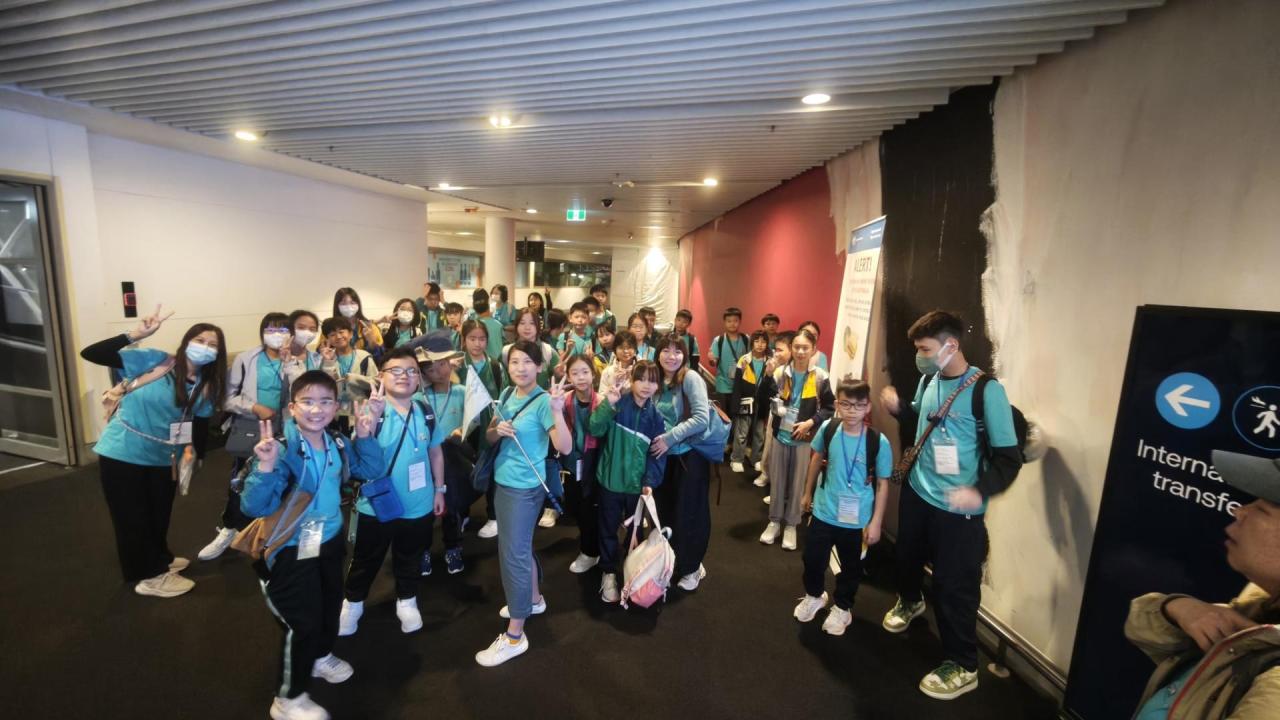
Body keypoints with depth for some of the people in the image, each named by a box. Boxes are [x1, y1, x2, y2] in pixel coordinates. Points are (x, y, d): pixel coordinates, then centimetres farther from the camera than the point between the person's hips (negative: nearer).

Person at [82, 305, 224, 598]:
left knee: (159, 516, 20)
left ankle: (159, 560, 45)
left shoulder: (207, 387, -2)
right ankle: (148, 575, 26)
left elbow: (200, 428, 3)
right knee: (133, 518, 10)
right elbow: (90, 354, -21)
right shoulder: (153, 360, -16)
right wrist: (136, 335, -31)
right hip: (122, 453, -5)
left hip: (163, 458, 5)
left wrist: (192, 452, -8)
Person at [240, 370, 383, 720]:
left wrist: (365, 438, -7)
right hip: (291, 551, -6)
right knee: (302, 622, 2)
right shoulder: (281, 449, -24)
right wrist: (265, 467, -43)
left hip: (329, 541, 6)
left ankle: (321, 656, 53)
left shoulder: (338, 443, -6)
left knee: (330, 604, 24)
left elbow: (370, 469, 9)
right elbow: (254, 507, -28)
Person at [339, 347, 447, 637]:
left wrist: (439, 489, 6)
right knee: (366, 559, 20)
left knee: (410, 558, 22)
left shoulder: (426, 412, -6)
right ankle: (353, 602, 45)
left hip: (418, 504, 2)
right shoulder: (370, 410, -15)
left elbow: (436, 452, 4)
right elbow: (362, 456, -27)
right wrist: (370, 422, -42)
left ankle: (406, 601, 44)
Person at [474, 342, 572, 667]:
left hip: (525, 487, -8)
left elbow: (565, 448, -25)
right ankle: (533, 599, 44)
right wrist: (498, 429, -13)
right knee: (519, 546, 22)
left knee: (513, 554, -1)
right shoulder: (507, 395, 3)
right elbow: (489, 438, 10)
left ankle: (514, 636, 12)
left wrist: (557, 410, -38)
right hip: (503, 481, 8)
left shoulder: (543, 400, -18)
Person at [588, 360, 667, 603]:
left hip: (638, 483, 2)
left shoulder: (656, 415, -2)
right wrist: (608, 404, -35)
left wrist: (650, 481, -12)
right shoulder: (618, 403, -10)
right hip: (610, 479, -2)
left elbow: (658, 453, -1)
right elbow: (596, 429, -23)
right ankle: (609, 573, 31)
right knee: (609, 529, 12)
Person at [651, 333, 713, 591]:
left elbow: (702, 418, -22)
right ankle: (668, 561, 35)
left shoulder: (690, 378, -14)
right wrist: (657, 439, -7)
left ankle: (692, 567, 27)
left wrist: (670, 437, -22)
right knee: (664, 509, 14)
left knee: (689, 512, 7)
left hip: (690, 454, -5)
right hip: (666, 455, 5)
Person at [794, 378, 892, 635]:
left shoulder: (879, 441, -18)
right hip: (824, 511, 2)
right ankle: (814, 596, 45)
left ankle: (841, 608, 43)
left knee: (851, 567, 18)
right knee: (813, 558, 16)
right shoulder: (827, 429, -12)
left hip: (857, 519, -1)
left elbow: (882, 484, -9)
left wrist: (876, 522, -7)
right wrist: (808, 492, 14)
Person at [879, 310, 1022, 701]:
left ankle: (962, 666, 27)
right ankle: (909, 601, 56)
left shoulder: (986, 390, -20)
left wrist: (979, 491, -35)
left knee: (954, 586, 6)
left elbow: (1009, 457, -19)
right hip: (917, 493, 7)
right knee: (907, 558, 26)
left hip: (957, 510, -6)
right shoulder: (928, 381, -1)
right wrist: (898, 407, -2)